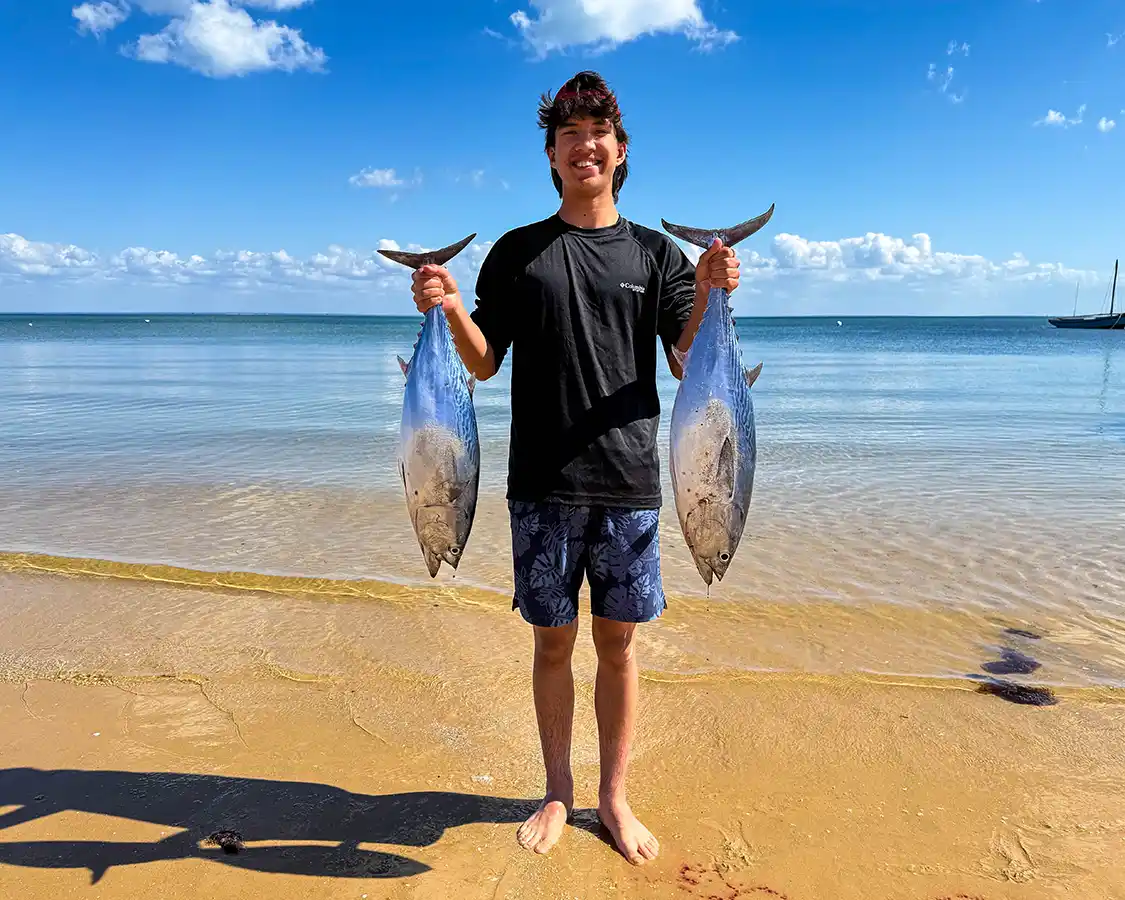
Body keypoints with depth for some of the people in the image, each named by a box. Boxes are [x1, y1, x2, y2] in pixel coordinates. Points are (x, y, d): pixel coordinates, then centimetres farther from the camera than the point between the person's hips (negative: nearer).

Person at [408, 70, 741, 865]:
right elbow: (485, 364, 6)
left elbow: (688, 366, 1)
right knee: (553, 642, 9)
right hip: (542, 485, 0)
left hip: (628, 481, 0)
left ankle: (614, 796, 25)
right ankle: (558, 792, 27)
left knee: (618, 644, 8)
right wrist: (451, 309, -12)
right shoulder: (517, 252, 8)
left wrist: (709, 295, -15)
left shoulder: (655, 253, 8)